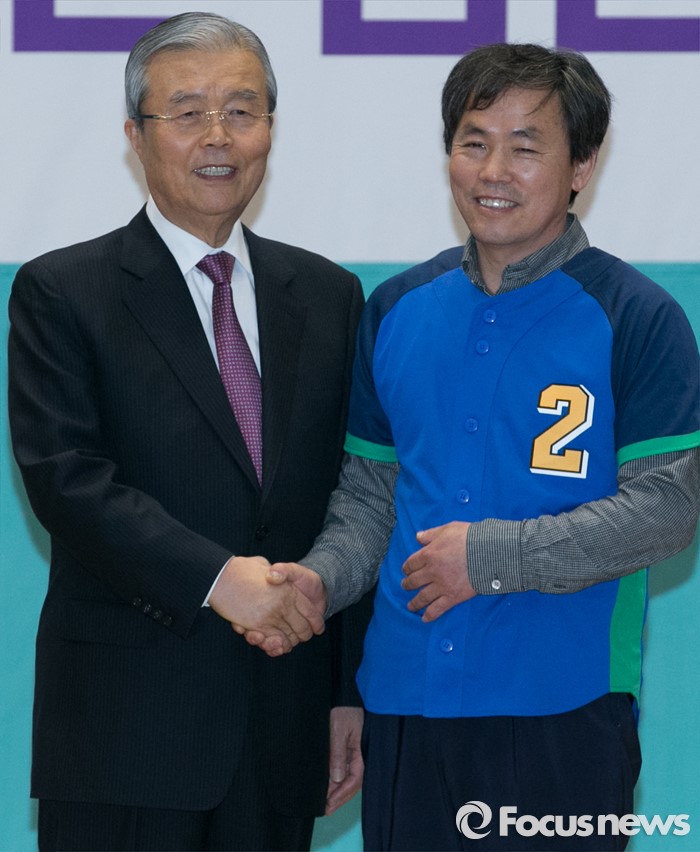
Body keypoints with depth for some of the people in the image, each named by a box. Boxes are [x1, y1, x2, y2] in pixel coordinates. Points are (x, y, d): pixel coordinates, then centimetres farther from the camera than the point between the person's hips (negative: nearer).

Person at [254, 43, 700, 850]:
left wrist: (491, 556, -14)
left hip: (562, 710, -4)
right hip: (404, 705, 4)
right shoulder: (396, 309, 9)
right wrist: (320, 580, -6)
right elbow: (371, 491, 14)